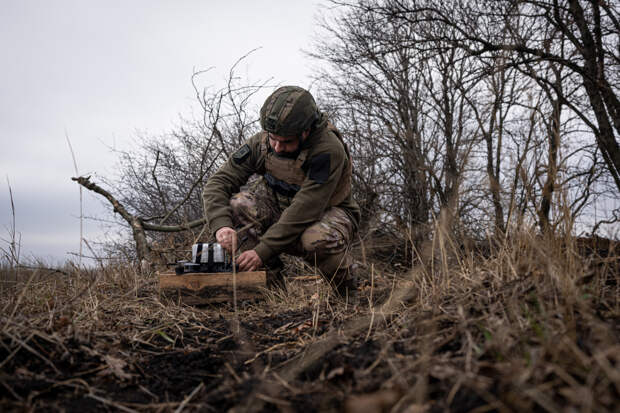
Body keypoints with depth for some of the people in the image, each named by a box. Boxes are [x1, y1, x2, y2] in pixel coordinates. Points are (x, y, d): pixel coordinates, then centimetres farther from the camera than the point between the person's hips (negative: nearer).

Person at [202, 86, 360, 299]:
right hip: (283, 211, 4)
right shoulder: (261, 143, -14)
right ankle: (272, 288, -14)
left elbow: (304, 210, -33)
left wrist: (263, 251, -36)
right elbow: (217, 183, -14)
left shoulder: (329, 150, -29)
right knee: (239, 205, -23)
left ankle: (349, 294, -6)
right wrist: (221, 225, -33)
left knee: (319, 239, -39)